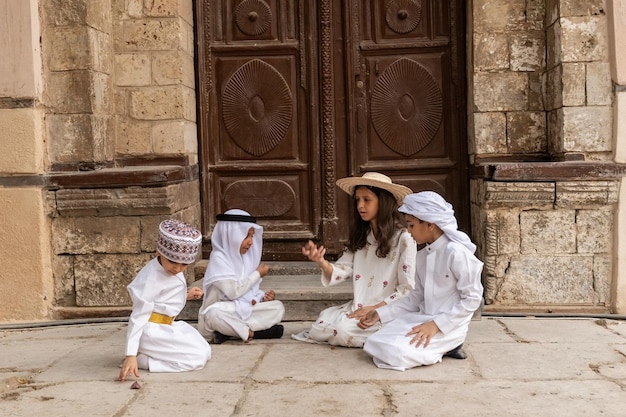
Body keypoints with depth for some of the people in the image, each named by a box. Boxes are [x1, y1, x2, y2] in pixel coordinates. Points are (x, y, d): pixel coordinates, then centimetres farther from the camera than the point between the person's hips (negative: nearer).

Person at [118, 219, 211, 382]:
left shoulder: (170, 269, 2)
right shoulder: (151, 277, -25)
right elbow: (138, 317, -26)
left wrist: (186, 295, 13)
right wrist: (131, 355, -30)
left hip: (168, 326, 10)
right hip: (153, 332, -10)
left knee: (204, 352, 15)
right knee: (198, 358, -13)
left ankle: (146, 354, 9)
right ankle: (141, 359, -10)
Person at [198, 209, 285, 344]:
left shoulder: (246, 257, 7)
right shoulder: (219, 258, -14)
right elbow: (233, 291, -21)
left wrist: (262, 296, -8)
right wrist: (257, 274, -11)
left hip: (244, 310, 7)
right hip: (221, 312, -7)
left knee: (277, 307, -10)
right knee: (215, 314, -40)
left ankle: (235, 331, -19)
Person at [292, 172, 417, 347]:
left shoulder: (403, 238, -10)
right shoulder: (360, 237, 11)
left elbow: (408, 289, -12)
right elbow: (342, 271, 2)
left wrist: (374, 308, -17)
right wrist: (322, 262, -19)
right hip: (359, 307, 6)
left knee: (344, 329, -26)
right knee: (322, 323, -14)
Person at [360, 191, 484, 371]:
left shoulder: (456, 252, -16)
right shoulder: (422, 255, 9)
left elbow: (472, 299, -17)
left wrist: (436, 324, -22)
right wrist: (380, 313, 6)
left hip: (448, 325, -8)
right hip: (423, 318, 8)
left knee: (393, 352, -25)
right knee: (375, 343, -6)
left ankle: (446, 347, -3)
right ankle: (441, 346, 2)